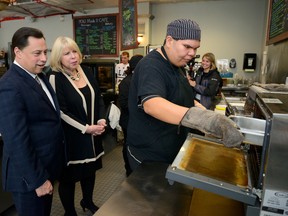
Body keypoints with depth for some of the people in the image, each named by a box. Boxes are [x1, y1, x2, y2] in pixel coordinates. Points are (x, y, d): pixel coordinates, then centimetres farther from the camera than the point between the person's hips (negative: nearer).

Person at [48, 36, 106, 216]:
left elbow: (99, 98, 8)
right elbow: (60, 112, -18)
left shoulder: (86, 71, 4)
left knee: (90, 169, 20)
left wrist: (101, 120, -6)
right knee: (69, 176, 11)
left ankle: (88, 201, 46)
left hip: (92, 134, 6)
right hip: (71, 138, -6)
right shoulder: (55, 78, -14)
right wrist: (85, 128, -19)